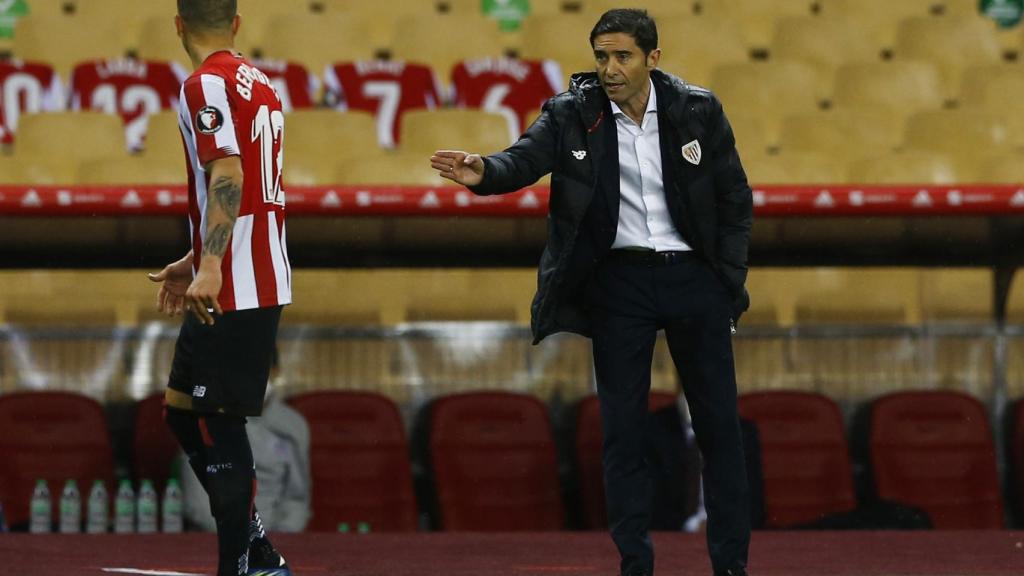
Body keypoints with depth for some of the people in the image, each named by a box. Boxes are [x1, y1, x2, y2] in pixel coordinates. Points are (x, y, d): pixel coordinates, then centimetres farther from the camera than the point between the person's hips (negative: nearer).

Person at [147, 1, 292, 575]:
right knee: (183, 409, 15)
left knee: (218, 423, -6)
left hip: (231, 290, -9)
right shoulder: (259, 84, 16)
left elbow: (228, 175, -24)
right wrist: (194, 261, 31)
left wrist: (210, 268, -32)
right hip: (265, 282, 9)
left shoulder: (207, 85, -11)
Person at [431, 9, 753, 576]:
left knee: (719, 424, 4)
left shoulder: (698, 110, -3)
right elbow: (526, 157, -20)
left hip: (695, 275, 0)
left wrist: (729, 280, -1)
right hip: (618, 279, 0)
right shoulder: (572, 114, -5)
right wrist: (484, 172, -42)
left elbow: (736, 199, 3)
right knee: (622, 428, 2)